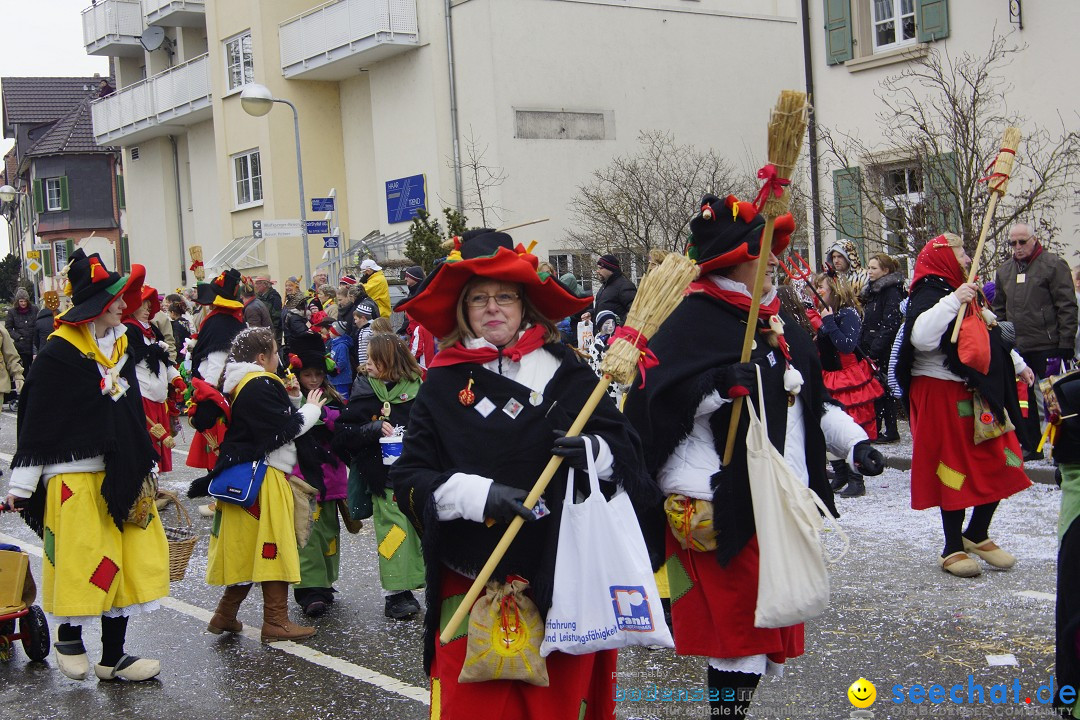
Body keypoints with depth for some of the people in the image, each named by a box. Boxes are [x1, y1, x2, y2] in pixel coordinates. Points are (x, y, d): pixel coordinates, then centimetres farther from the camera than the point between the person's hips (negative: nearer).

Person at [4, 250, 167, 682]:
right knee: (80, 558, -1)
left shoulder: (119, 347, 11)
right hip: (75, 479, -7)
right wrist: (22, 482, -11)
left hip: (120, 475, 7)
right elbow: (37, 421, -11)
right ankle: (68, 635, 27)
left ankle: (113, 658, 18)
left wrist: (140, 466, 23)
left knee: (129, 560, 8)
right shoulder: (59, 355, -11)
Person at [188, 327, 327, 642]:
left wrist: (292, 401, 8)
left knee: (246, 549, 16)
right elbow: (282, 431, -17)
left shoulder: (237, 384, 15)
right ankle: (276, 621, 4)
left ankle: (225, 615, 21)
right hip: (264, 479, -10)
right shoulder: (261, 385, -16)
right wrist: (310, 408, -3)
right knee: (273, 548, -2)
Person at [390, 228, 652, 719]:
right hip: (469, 583, 0)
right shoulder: (443, 385, 4)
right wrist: (481, 493, -19)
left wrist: (592, 450, -19)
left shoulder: (565, 372, 3)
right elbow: (409, 478, -2)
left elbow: (627, 448, 3)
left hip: (559, 581, 0)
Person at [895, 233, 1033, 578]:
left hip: (979, 393, 9)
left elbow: (992, 337, 32)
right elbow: (921, 337, -35)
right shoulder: (930, 295, -13)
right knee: (956, 469, -3)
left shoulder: (965, 294, 17)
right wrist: (953, 301, -35)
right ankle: (953, 549, 9)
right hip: (943, 396, -9)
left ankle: (976, 535, 25)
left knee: (1001, 465, 9)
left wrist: (1018, 365, 38)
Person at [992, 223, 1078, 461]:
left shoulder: (1053, 265, -5)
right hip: (1017, 348, 6)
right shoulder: (1004, 271, 13)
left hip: (1047, 347, -6)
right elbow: (999, 309, 20)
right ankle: (1031, 446, 21)